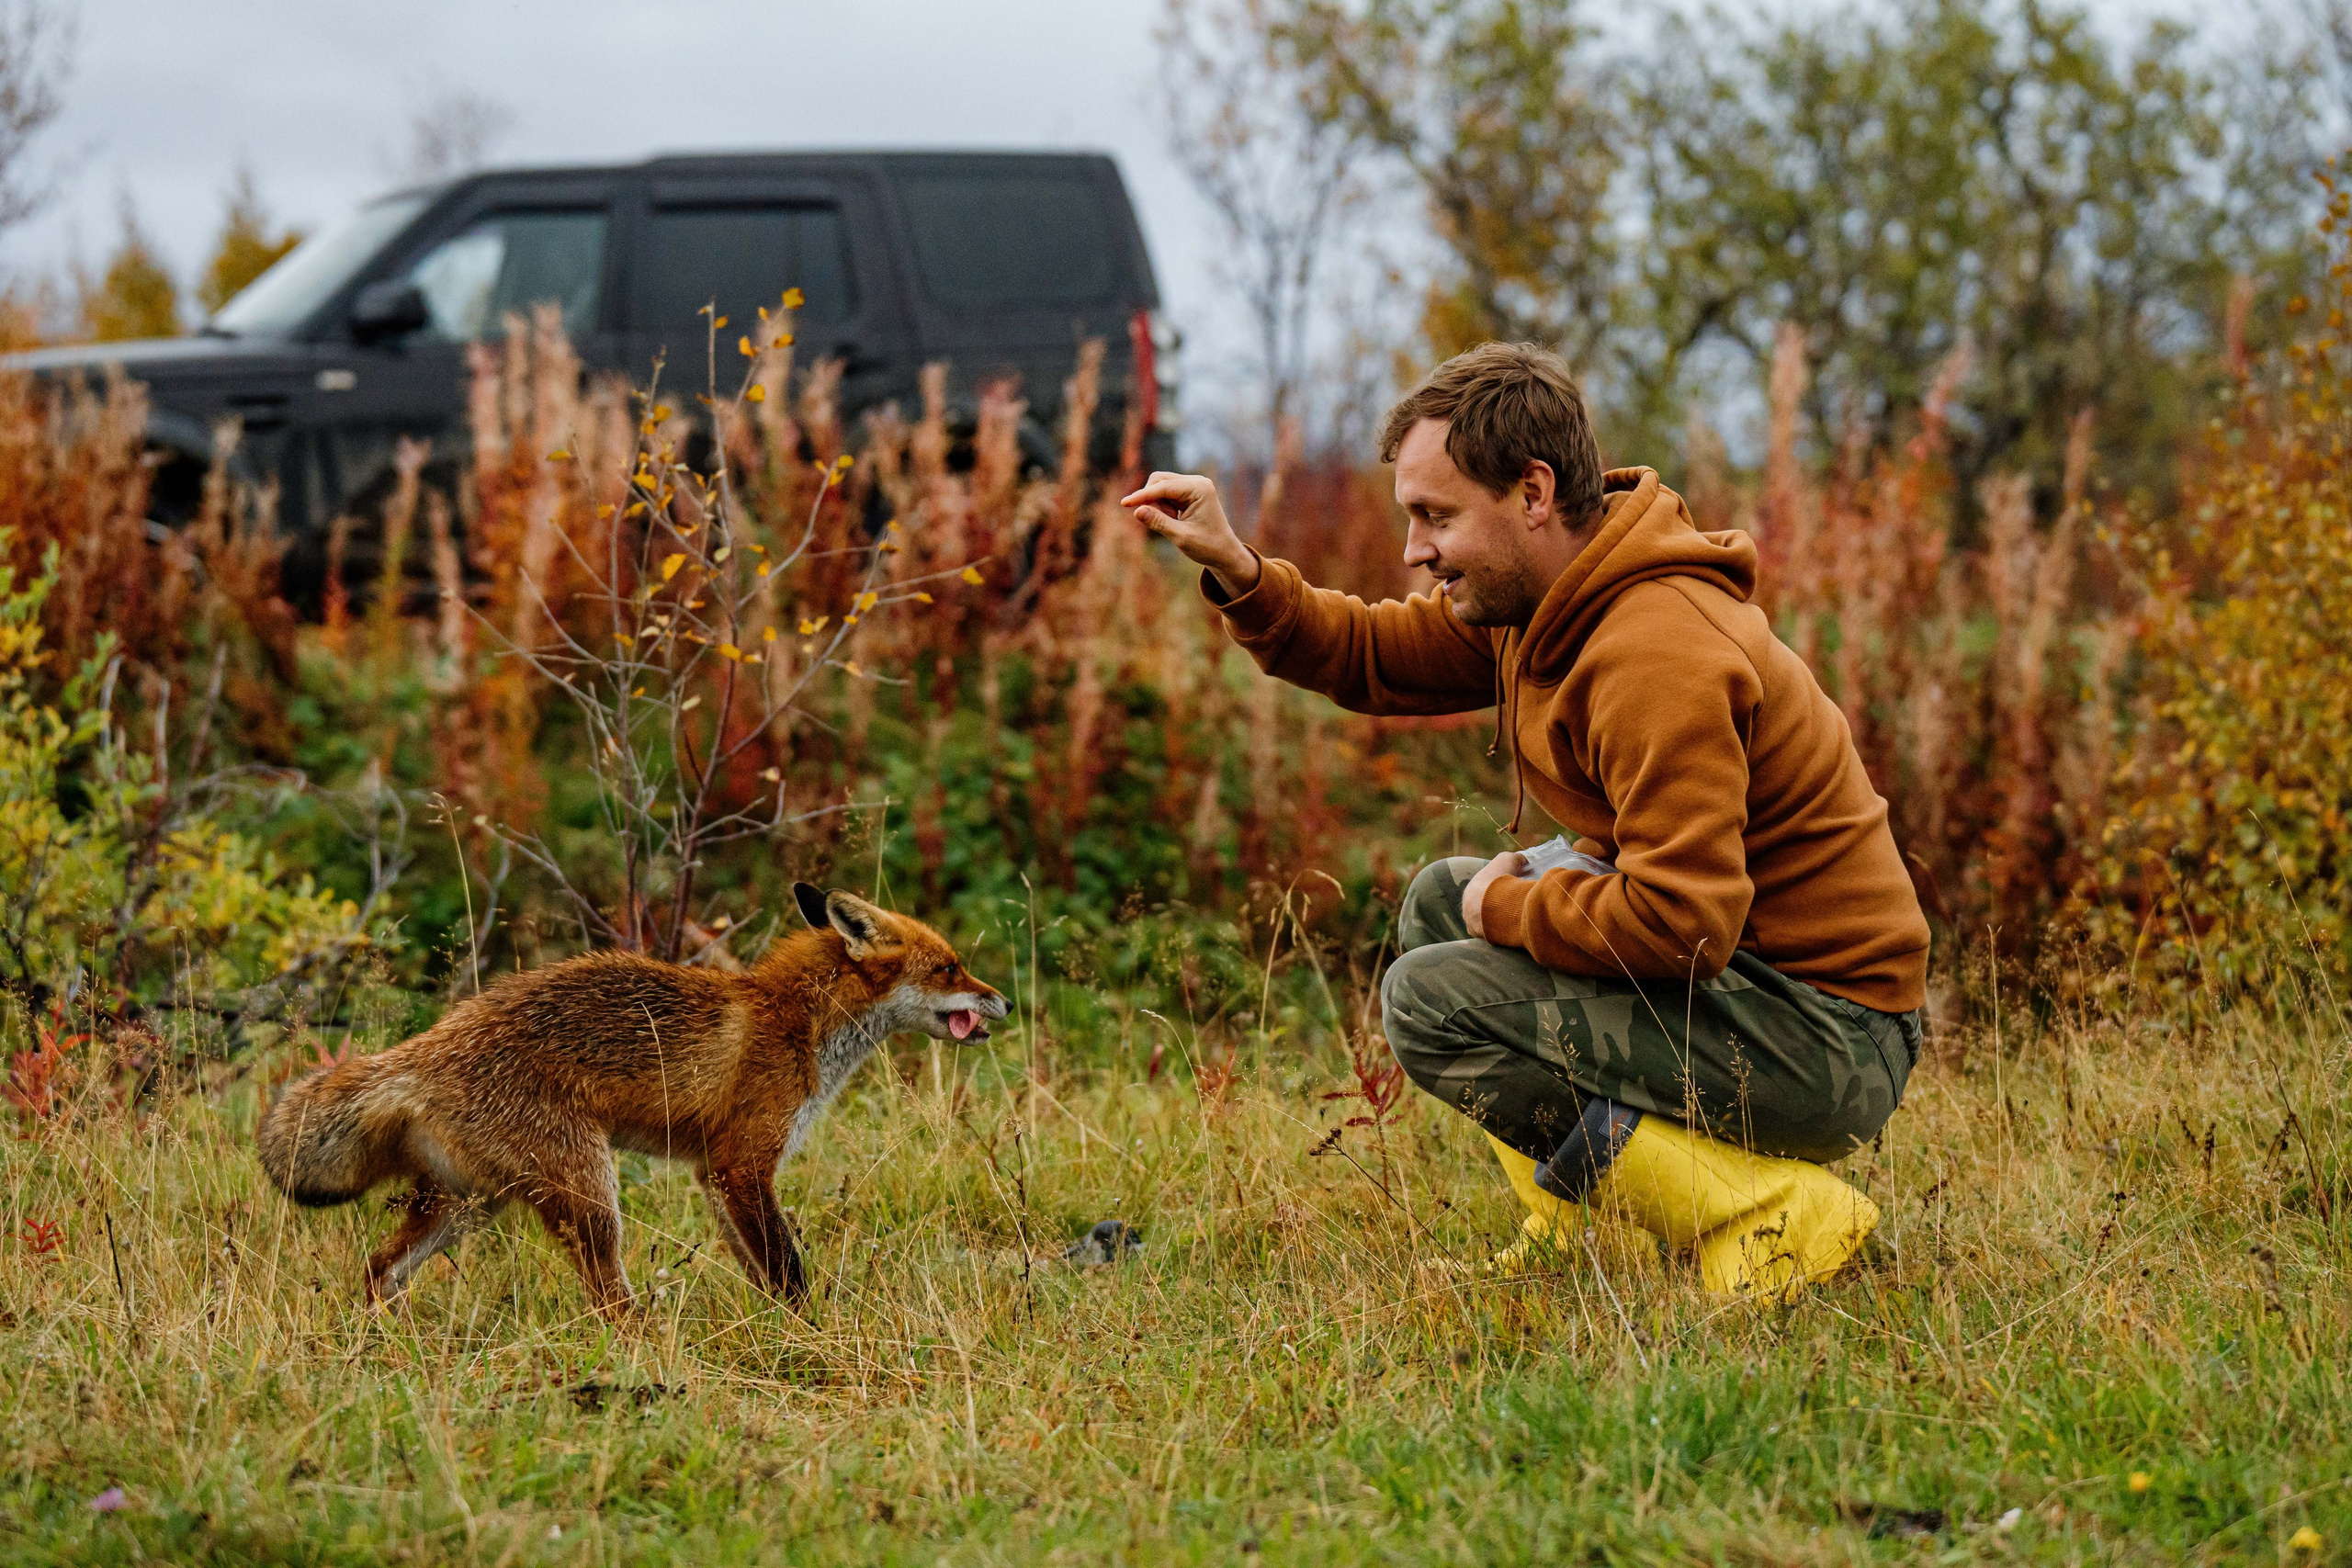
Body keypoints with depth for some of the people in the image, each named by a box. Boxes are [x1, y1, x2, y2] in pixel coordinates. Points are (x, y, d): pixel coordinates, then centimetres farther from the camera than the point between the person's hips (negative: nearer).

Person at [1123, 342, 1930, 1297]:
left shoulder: (1658, 655, -26)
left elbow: (1680, 922, -32)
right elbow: (1371, 657, 15)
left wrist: (1509, 908, -15)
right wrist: (1235, 571, 0)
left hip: (1829, 1038, -10)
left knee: (1432, 1002, -16)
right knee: (1439, 902, 19)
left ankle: (1771, 1217, -16)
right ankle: (1579, 1227, 14)